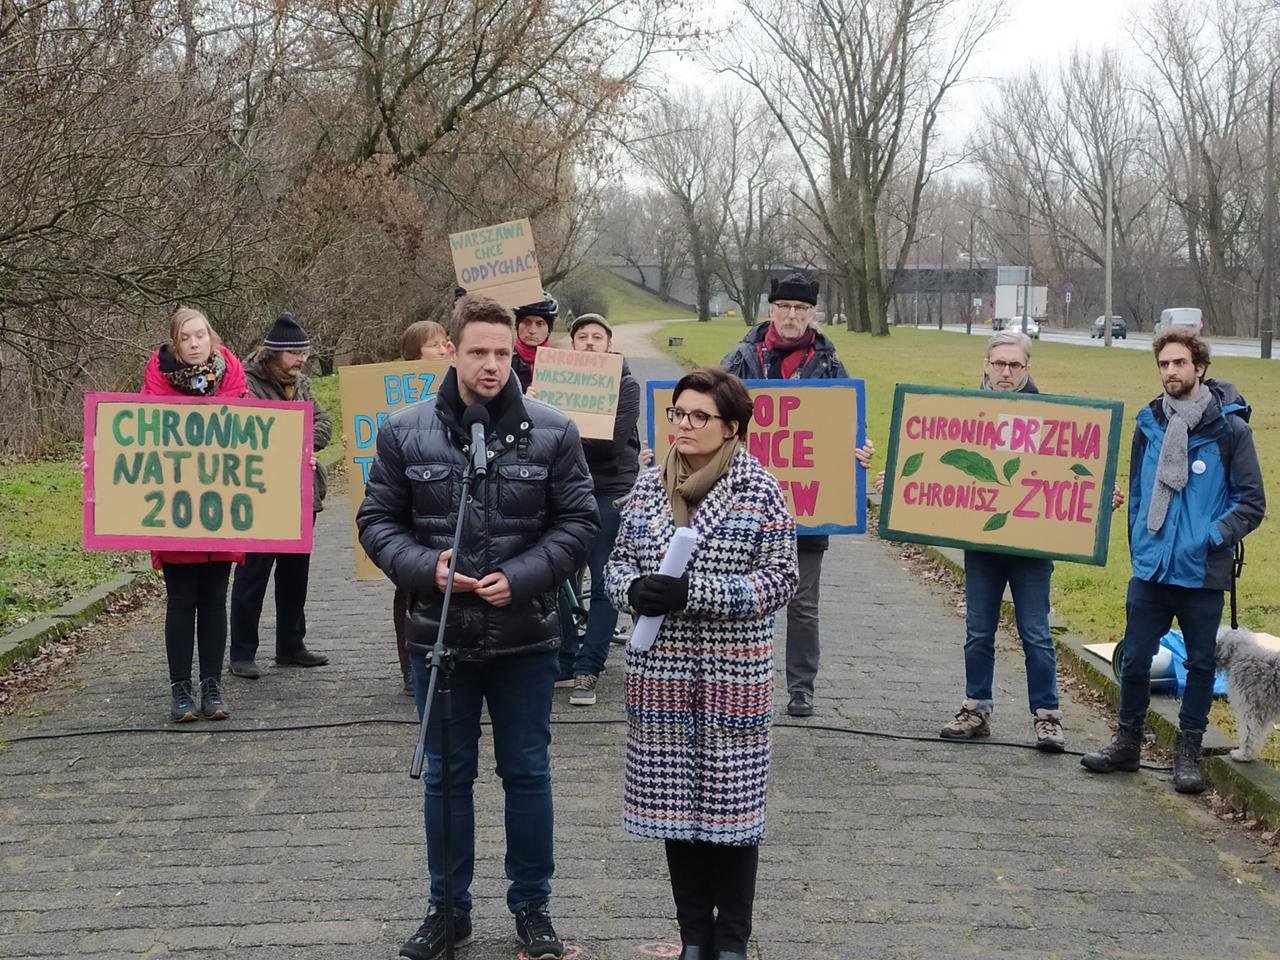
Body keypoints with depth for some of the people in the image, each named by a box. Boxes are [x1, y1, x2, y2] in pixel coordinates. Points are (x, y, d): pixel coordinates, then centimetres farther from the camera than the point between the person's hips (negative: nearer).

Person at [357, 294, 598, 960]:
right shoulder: (405, 432, -2)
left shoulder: (552, 433, -5)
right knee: (446, 775, 13)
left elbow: (578, 522, -2)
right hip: (440, 634, 1)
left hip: (525, 637, -1)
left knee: (527, 773, 10)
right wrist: (425, 567, -16)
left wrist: (521, 576, -16)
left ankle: (532, 905, 25)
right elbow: (377, 521, 2)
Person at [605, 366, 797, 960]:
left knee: (731, 802, 2)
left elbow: (780, 577, -9)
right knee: (674, 800, 10)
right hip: (660, 671, 4)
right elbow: (618, 561, 12)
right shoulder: (649, 485, 8)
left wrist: (693, 594, -19)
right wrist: (633, 589, -12)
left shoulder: (759, 489, -5)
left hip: (734, 674, -4)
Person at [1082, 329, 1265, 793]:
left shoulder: (1229, 428, -6)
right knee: (1135, 658, 7)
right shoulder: (1149, 423, 6)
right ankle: (1127, 741, 23)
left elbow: (1252, 503, -3)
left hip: (1202, 574, -3)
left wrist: (1214, 537, -15)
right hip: (1150, 569, 3)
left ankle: (1188, 751, 20)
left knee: (1200, 663, 7)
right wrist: (1138, 547, 11)